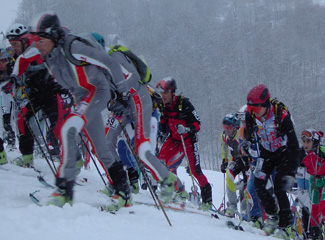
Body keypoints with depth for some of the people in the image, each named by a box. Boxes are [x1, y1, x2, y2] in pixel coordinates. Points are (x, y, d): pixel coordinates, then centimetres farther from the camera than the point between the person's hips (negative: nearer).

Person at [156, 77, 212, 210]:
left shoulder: (184, 103, -21)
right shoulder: (162, 105, -3)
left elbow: (197, 124, -18)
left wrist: (186, 129, -36)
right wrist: (162, 128, -5)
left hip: (188, 139, -6)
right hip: (173, 139, 6)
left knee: (195, 170, -10)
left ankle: (207, 199, 5)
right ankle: (179, 191, 3)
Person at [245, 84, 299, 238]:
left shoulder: (281, 115, -30)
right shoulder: (251, 114, -17)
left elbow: (294, 144, -27)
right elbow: (248, 139, 0)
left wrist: (290, 173, -30)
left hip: (283, 153, -5)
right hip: (266, 153, 5)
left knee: (279, 189, -15)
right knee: (258, 185, -10)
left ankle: (285, 226, -3)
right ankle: (272, 216, 12)